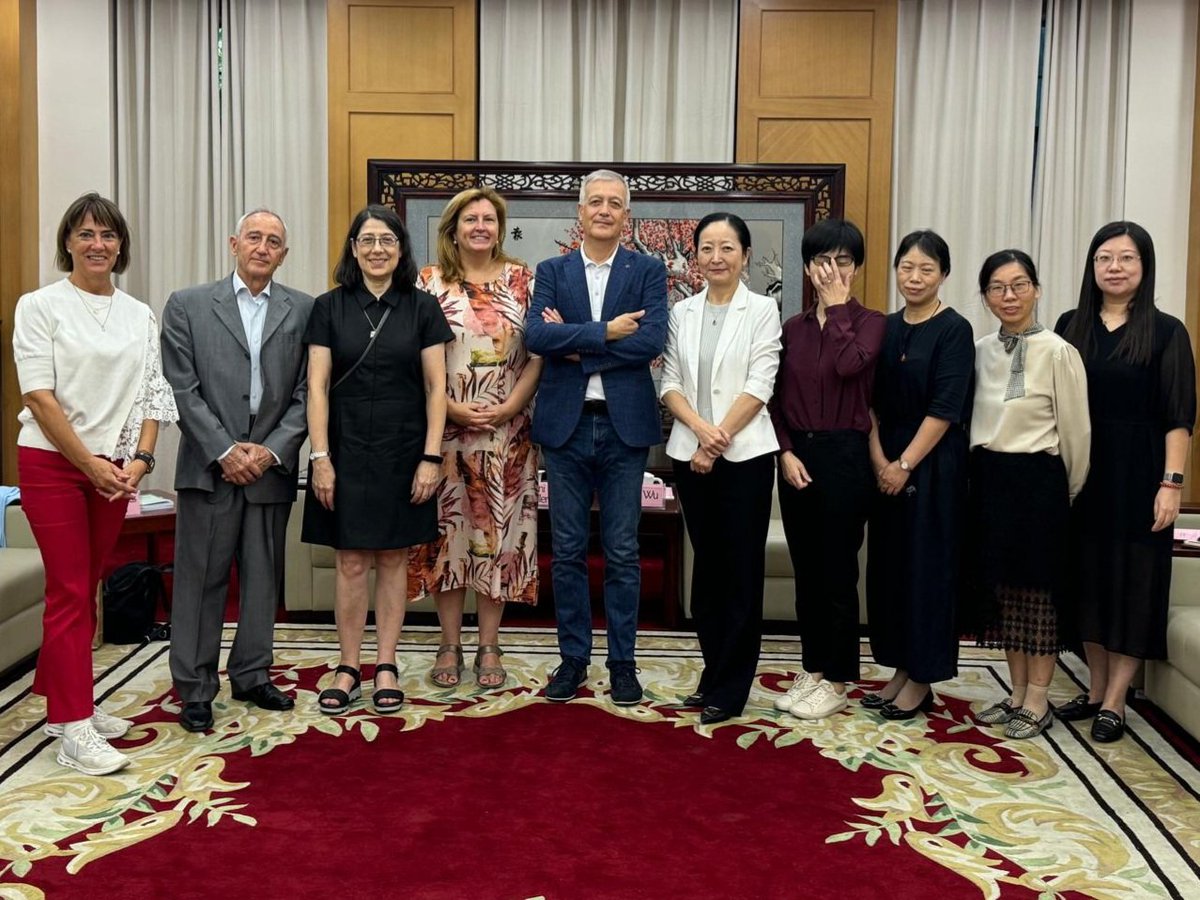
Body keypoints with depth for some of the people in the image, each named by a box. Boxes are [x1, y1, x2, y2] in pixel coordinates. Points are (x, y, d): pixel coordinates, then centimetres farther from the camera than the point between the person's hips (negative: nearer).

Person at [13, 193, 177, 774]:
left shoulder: (140, 315, 9)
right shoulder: (40, 306, -3)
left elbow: (152, 395, 7)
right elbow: (40, 397, -10)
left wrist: (139, 459, -6)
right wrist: (91, 464, -12)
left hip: (114, 469, 4)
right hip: (53, 464, -4)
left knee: (84, 589, 12)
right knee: (70, 592, -5)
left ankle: (61, 701, 25)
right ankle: (75, 731, 0)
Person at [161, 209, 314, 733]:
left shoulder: (303, 311, 6)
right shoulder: (187, 306, 3)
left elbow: (306, 392, 2)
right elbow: (183, 389, -3)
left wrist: (271, 450, -9)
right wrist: (225, 451, -10)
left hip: (271, 467, 2)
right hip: (209, 466, -1)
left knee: (263, 579, 10)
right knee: (200, 580, 4)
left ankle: (252, 676, 24)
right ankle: (195, 689, 14)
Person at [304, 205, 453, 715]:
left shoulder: (422, 308, 2)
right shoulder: (329, 307, 2)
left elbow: (435, 387, 0)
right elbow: (317, 386, -1)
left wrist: (431, 457, -7)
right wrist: (320, 457, -8)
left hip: (403, 451, 0)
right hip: (346, 449, 0)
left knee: (393, 560, 7)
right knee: (350, 563, 3)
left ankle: (386, 668, 16)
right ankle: (348, 669, 15)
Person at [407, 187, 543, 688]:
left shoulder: (523, 281, 6)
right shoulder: (430, 282, 3)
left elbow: (538, 354, 2)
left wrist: (509, 407, -9)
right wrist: (453, 408, -11)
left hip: (507, 432, 1)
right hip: (445, 429, 0)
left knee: (498, 533, 4)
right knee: (447, 530, 4)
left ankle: (489, 647, 16)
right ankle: (450, 646, 17)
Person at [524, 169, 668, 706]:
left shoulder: (648, 271, 5)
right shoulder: (552, 271, 8)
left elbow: (652, 340, -12)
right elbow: (536, 336, -9)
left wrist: (575, 344, -11)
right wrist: (605, 332, -16)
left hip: (624, 425, -1)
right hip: (566, 425, 1)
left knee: (622, 554, 5)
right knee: (568, 552, 8)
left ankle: (622, 662, 18)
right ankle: (573, 658, 21)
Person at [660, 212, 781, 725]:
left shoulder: (762, 311, 0)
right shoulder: (682, 313, 10)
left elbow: (759, 386, -8)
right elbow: (670, 384, 5)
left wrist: (719, 438, -13)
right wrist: (700, 428, -12)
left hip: (744, 453, -3)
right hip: (689, 453, 4)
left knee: (741, 568, 0)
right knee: (707, 562, 11)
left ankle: (729, 687, 9)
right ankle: (714, 670, 22)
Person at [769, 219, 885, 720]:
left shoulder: (869, 322, -1)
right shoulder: (794, 327, 10)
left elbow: (849, 364, -22)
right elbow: (778, 399, 8)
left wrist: (838, 305, -11)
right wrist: (786, 452, -6)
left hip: (844, 454, -4)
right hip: (797, 455, 4)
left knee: (838, 571, 1)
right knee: (805, 570, 11)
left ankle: (836, 682, 14)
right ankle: (813, 670, 24)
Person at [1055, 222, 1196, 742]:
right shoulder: (1071, 326, 7)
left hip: (1137, 474, -4)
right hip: (1079, 471, 4)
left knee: (1132, 579, 2)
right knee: (1087, 577, 10)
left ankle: (1114, 701, 9)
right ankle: (1095, 688, 22)